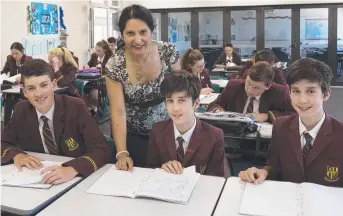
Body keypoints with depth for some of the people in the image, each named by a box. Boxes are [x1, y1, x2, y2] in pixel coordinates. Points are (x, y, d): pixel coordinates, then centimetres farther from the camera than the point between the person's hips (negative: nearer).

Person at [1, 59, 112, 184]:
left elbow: (102, 151, -22)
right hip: (37, 180, 3)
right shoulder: (21, 110, -3)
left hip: (77, 179, -3)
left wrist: (72, 169, -39)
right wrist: (16, 155, -14)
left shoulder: (76, 107, -15)